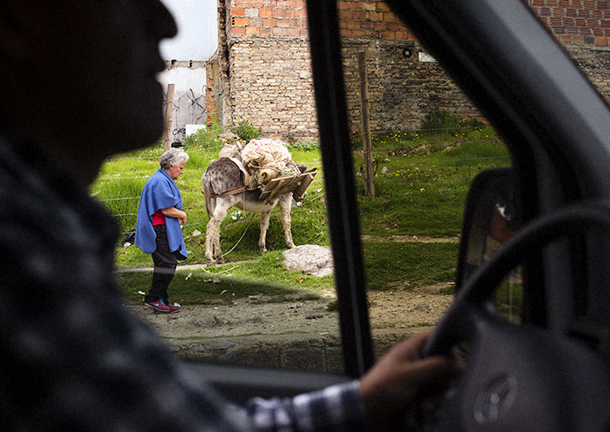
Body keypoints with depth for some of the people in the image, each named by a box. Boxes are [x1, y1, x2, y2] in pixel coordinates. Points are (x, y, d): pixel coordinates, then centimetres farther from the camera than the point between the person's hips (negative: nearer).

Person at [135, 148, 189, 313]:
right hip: (159, 230, -11)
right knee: (167, 263, -12)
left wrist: (178, 218, 9)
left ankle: (161, 300, 14)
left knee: (168, 264, 10)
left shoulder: (165, 180, 21)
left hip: (166, 230, 11)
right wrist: (182, 215, -2)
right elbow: (167, 209, -19)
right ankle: (153, 298, -6)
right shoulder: (160, 181, -15)